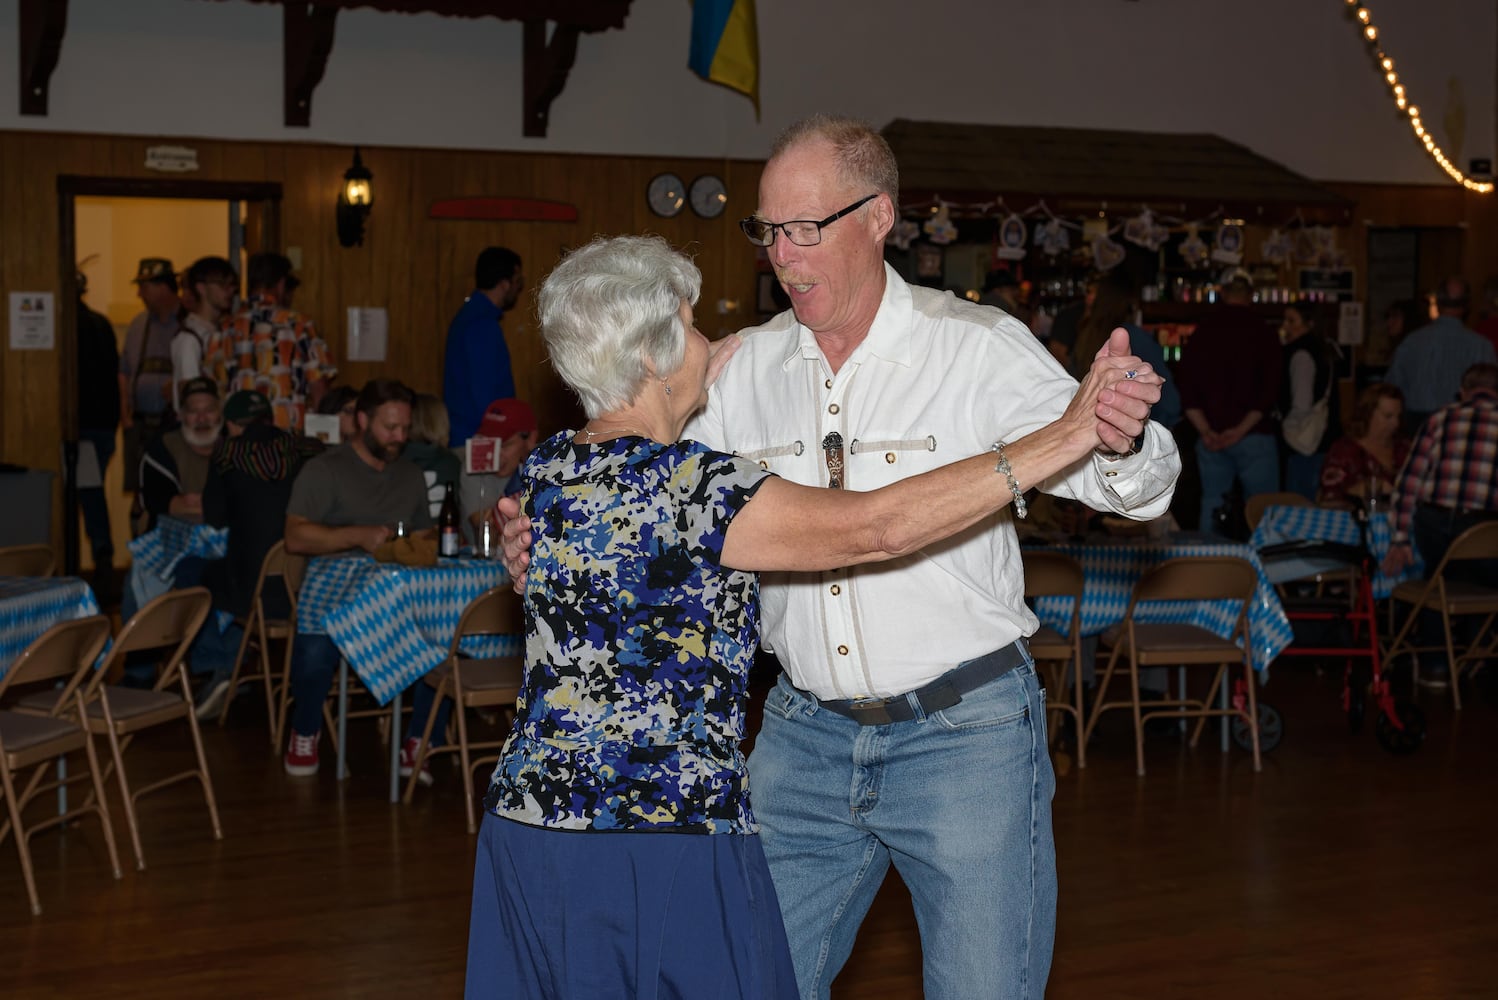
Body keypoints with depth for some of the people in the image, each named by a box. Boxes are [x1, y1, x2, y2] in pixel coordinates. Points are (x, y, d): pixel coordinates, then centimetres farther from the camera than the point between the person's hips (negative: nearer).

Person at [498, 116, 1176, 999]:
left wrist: (1122, 439, -39)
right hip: (807, 735, 4)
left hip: (964, 733, -4)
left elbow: (1135, 490, -15)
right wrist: (551, 538, -10)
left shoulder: (978, 348, -9)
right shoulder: (748, 369, 4)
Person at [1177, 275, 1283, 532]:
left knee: (1211, 503, 7)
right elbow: (1269, 390, -10)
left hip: (1210, 437, 3)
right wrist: (1242, 430, -11)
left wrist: (1205, 430, -3)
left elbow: (1186, 385, 3)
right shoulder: (1262, 333, -3)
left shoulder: (1201, 332, 7)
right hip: (1254, 435, -3)